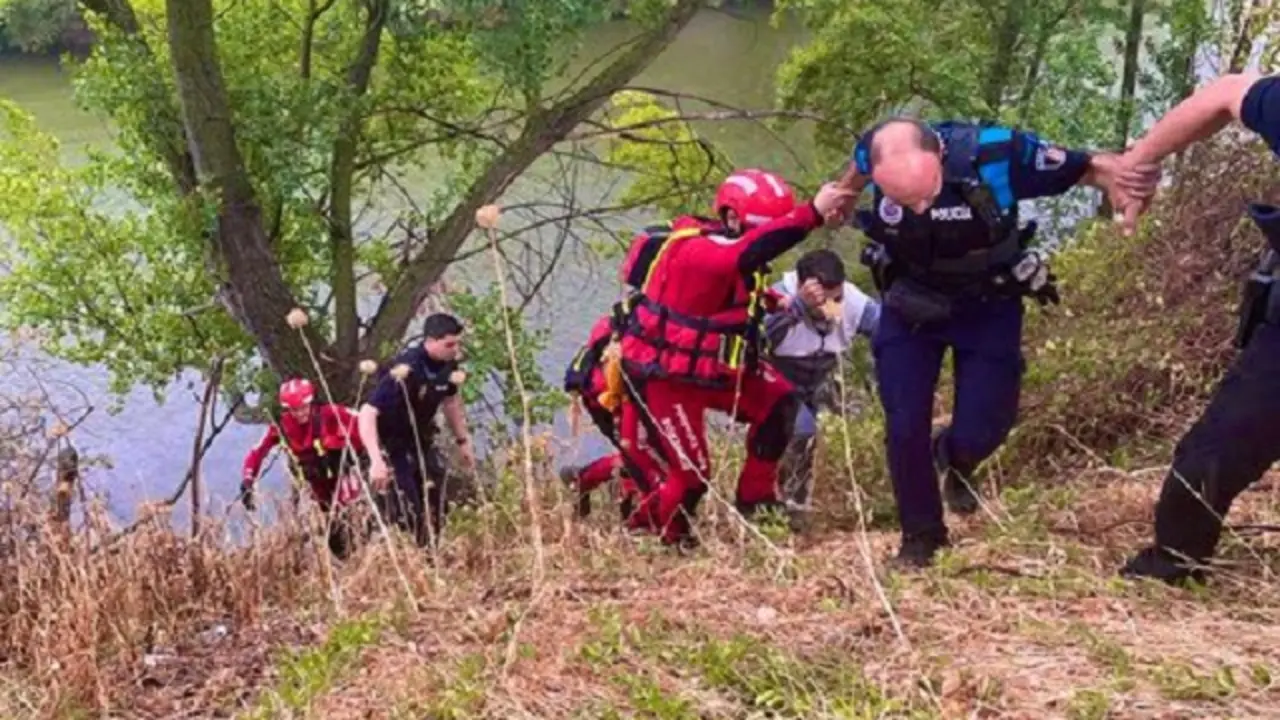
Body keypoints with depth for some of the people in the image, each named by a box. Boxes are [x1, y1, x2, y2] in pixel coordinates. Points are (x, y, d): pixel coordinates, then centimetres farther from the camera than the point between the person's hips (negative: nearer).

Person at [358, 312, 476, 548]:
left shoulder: (448, 364, -10)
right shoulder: (405, 371, -31)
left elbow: (451, 400, 12)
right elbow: (367, 413, -36)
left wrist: (463, 440, 14)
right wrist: (376, 461, -45)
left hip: (421, 440, 7)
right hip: (391, 445, -7)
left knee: (434, 508, 8)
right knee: (406, 513, -9)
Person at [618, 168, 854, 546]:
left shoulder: (724, 246, 1)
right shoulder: (699, 252, -30)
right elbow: (749, 252, -49)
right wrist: (813, 213, -54)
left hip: (709, 367, 9)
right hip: (668, 376, -9)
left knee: (778, 404, 1)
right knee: (692, 473, -2)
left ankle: (754, 498, 16)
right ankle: (649, 525, 27)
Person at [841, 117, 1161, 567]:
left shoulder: (997, 153, -33)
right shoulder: (875, 153, -26)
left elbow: (1083, 167, -17)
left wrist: (1117, 176, -39)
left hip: (988, 307, -1)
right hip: (910, 305, 2)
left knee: (979, 432, -4)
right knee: (904, 428, -4)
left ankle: (953, 460, 35)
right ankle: (921, 534, 19)